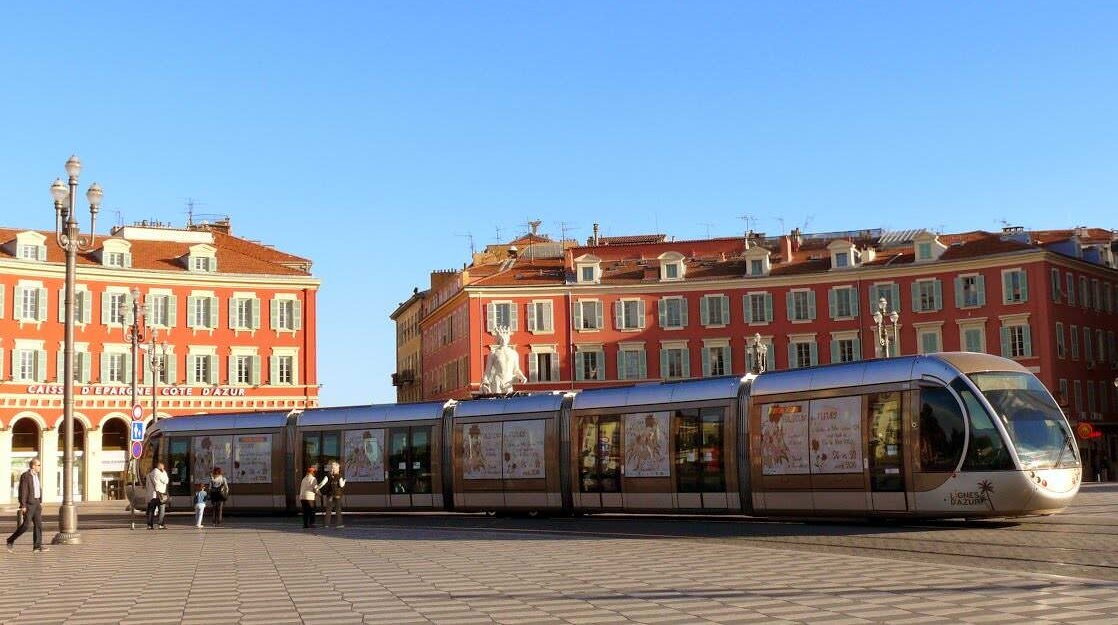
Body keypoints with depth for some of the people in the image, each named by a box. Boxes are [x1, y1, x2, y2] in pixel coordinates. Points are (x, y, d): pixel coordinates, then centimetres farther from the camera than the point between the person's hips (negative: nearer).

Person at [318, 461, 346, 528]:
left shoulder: (328, 476, 3)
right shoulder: (339, 476, -5)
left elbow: (323, 483, -6)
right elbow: (341, 485, -8)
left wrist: (318, 488, 3)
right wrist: (344, 481, 11)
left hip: (329, 494, 3)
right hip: (337, 494, -3)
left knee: (328, 509, 7)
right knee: (338, 509, 2)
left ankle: (327, 523, 5)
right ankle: (338, 523, -1)